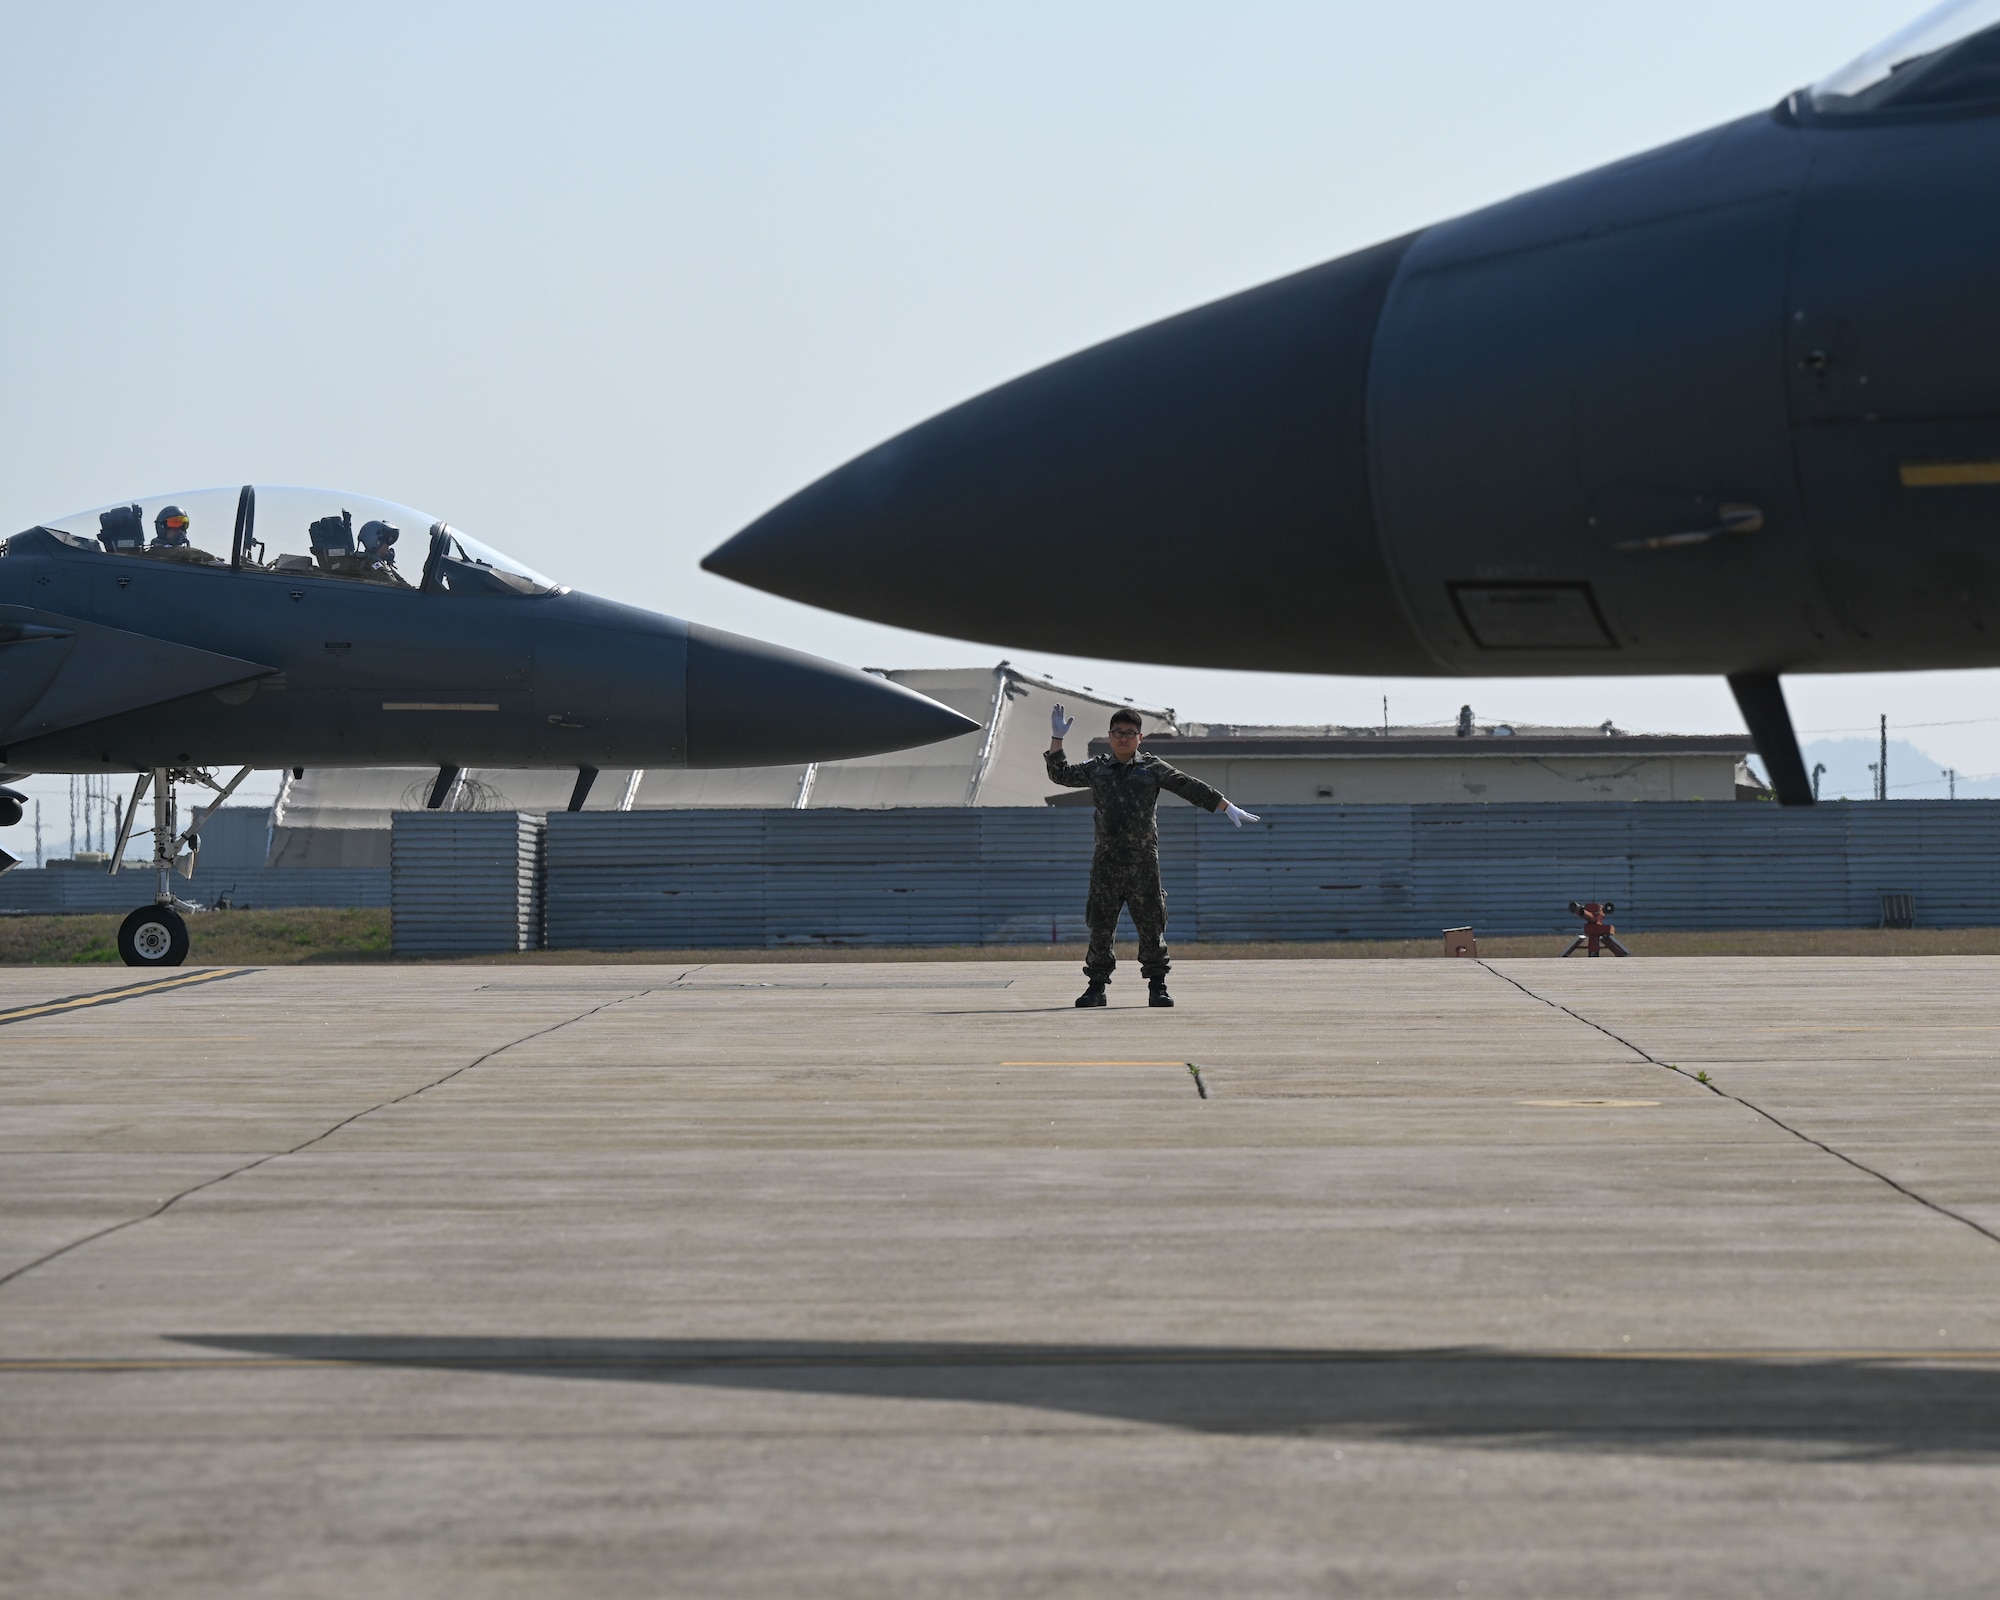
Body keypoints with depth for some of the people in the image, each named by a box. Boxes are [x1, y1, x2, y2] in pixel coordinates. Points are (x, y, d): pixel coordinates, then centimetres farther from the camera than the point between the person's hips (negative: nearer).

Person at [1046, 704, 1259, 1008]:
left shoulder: (1153, 768, 8)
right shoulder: (1097, 769, 14)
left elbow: (1191, 788, 6)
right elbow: (1061, 774, 21)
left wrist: (1227, 808, 3)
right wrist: (1057, 738, 12)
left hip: (1143, 863, -2)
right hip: (1106, 863, 2)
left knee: (1151, 926, -1)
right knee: (1100, 927, 2)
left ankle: (1157, 987, 5)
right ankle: (1096, 988, 8)